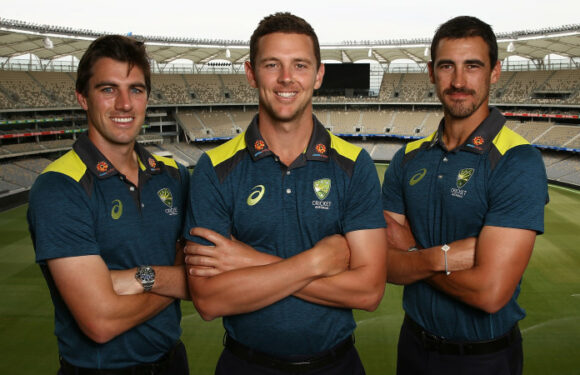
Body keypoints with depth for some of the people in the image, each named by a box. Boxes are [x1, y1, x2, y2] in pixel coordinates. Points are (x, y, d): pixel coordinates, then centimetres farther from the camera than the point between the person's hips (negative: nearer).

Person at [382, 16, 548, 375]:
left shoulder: (518, 162, -19)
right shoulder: (409, 159, -2)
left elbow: (490, 292, -26)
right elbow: (386, 264, -7)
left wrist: (413, 258, -12)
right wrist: (443, 256, -24)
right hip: (414, 344, 5)